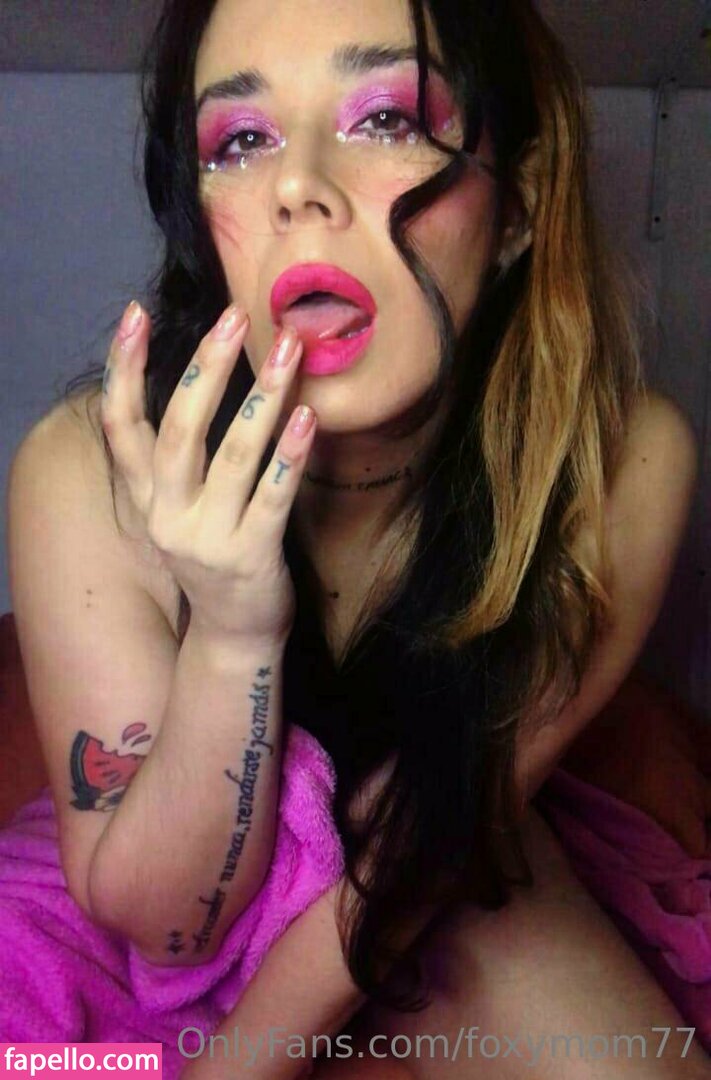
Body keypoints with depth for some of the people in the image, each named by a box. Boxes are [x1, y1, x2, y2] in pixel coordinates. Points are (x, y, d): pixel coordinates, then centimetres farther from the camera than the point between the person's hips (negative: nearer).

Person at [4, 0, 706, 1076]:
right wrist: (231, 638, -38)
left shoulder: (624, 462, -27)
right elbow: (156, 918, -21)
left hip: (453, 884, 1)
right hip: (198, 915, 0)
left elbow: (442, 809, -15)